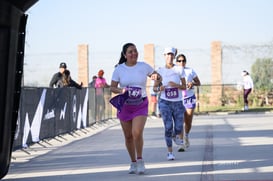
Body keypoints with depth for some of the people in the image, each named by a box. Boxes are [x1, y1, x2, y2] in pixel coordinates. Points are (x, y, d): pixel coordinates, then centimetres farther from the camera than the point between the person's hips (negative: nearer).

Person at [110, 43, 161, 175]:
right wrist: (121, 91, -22)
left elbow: (158, 77, 9)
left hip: (141, 105, -1)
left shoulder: (144, 66, -1)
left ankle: (140, 160, 1)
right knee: (128, 136, 7)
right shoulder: (119, 69, -2)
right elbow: (112, 87, -1)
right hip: (125, 105, 1)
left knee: (137, 133, -19)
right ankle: (133, 163, 25)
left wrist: (156, 76, -16)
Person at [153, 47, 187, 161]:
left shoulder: (179, 70, 1)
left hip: (178, 102, 1)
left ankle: (177, 137, 36)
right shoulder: (160, 71, 2)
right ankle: (170, 152, 1)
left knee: (178, 129, 0)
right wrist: (159, 88, -15)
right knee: (168, 128, -8)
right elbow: (154, 88, 7)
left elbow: (184, 87, 2)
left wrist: (176, 85, -18)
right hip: (165, 102, -1)